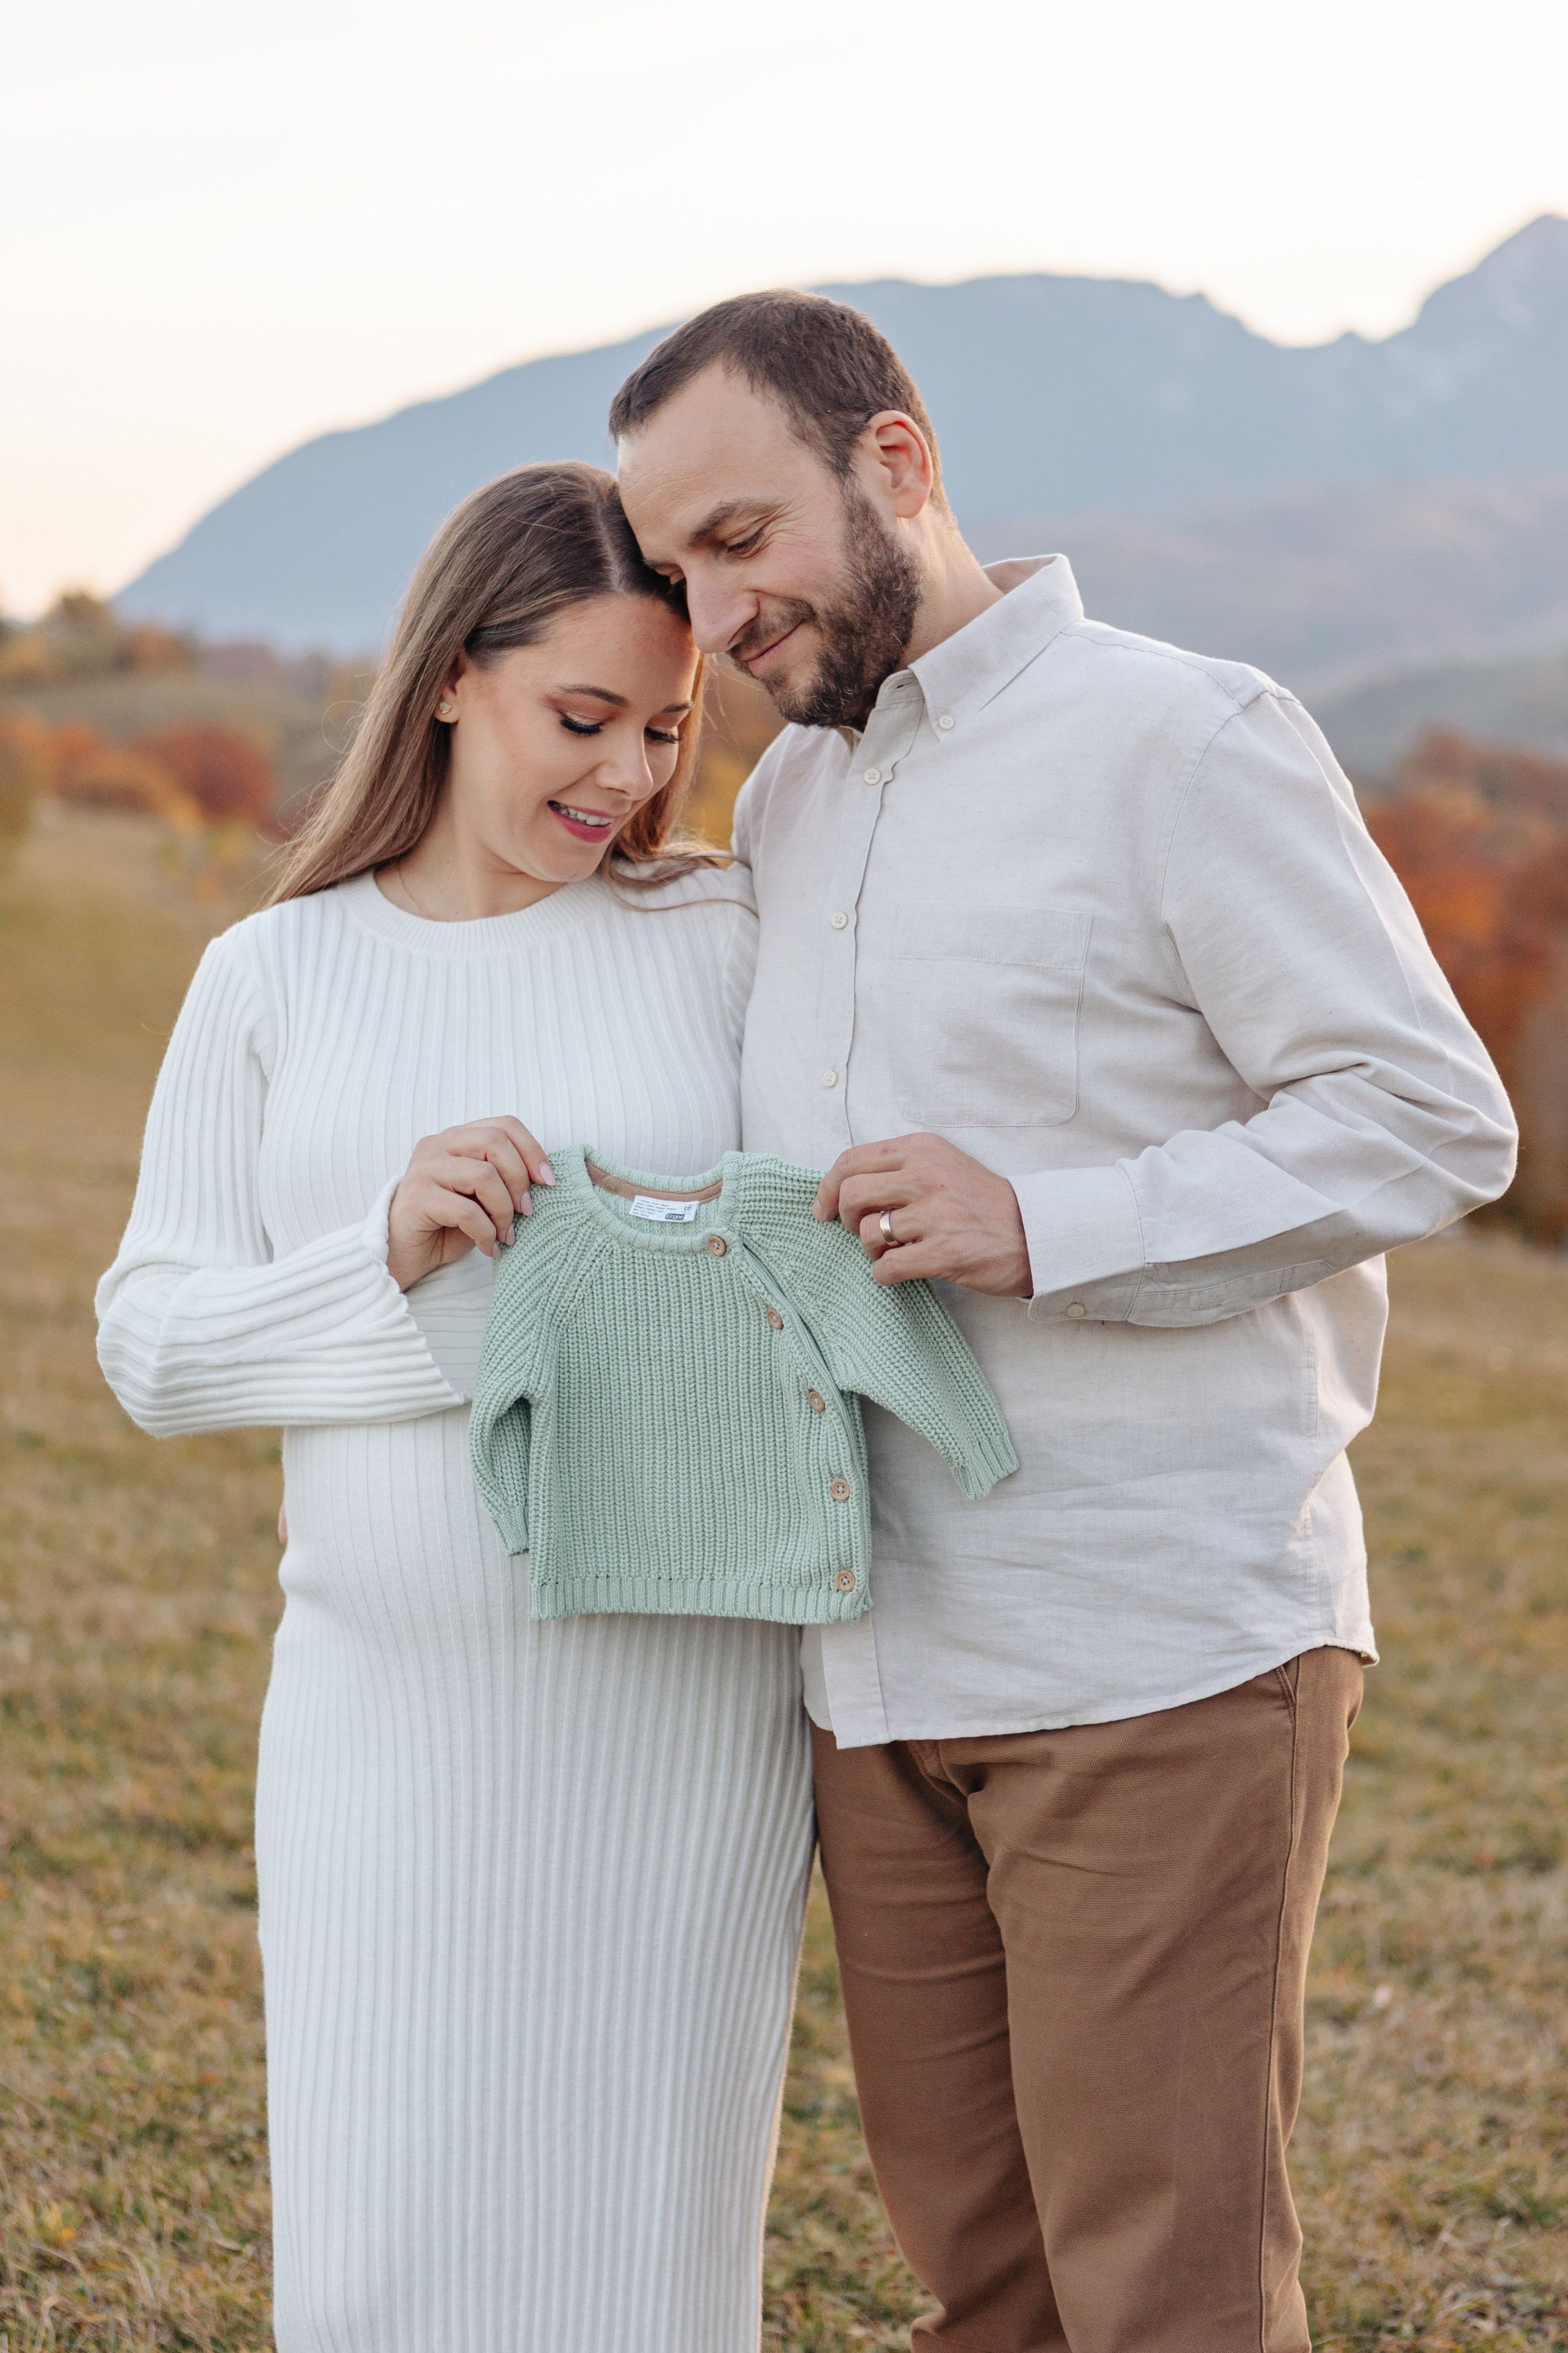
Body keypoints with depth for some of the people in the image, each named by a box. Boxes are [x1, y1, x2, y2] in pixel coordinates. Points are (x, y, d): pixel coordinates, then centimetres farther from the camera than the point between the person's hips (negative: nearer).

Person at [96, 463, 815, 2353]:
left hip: (681, 1715, -1)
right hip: (396, 1711, 1)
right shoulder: (272, 978, 5)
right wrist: (385, 1256, -13)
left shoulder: (729, 944, 3)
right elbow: (151, 1343, 3)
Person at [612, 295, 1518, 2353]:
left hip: (1163, 1653, -7)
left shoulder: (1187, 741, -7)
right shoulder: (786, 803, 16)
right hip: (884, 1661, 7)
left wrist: (1050, 1231, -20)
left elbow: (1431, 1120, -11)